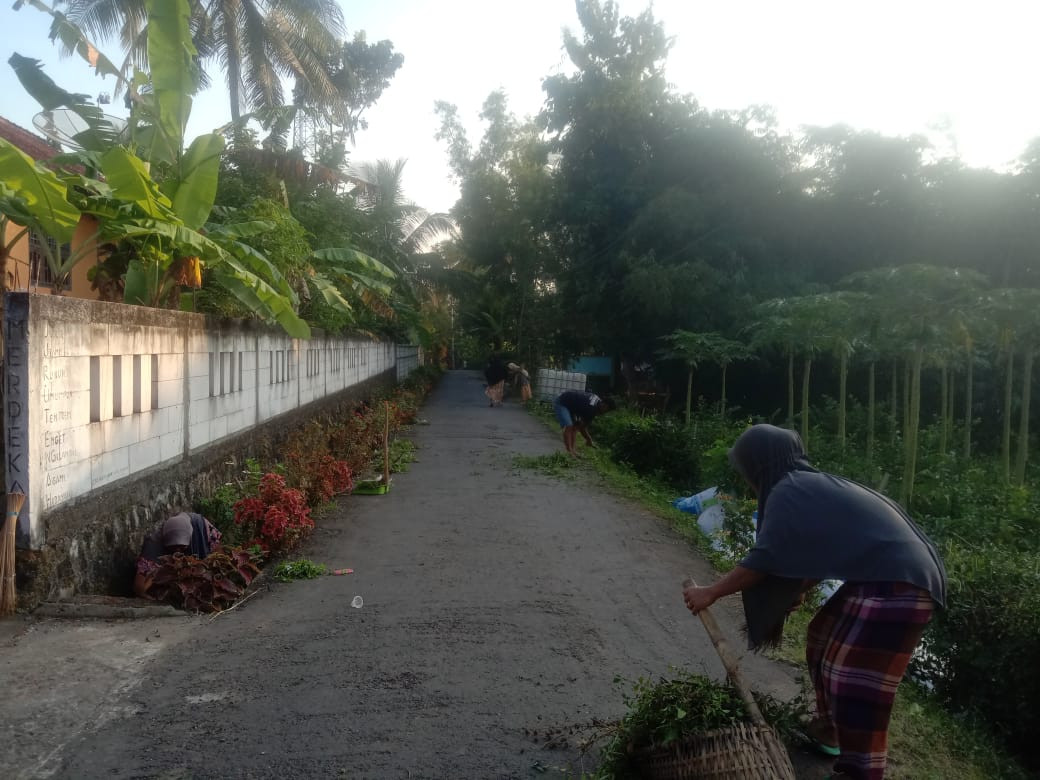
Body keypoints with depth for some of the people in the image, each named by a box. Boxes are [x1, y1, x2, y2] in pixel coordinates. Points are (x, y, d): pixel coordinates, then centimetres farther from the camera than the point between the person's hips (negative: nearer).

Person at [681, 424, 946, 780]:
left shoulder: (788, 491, -11)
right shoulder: (815, 485, 17)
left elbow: (763, 559, -13)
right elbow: (816, 553, 26)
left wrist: (710, 593, -5)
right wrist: (796, 592, 37)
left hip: (898, 583, -11)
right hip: (892, 574, 11)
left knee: (854, 683, -7)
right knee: (826, 636, 22)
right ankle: (829, 731, 38)